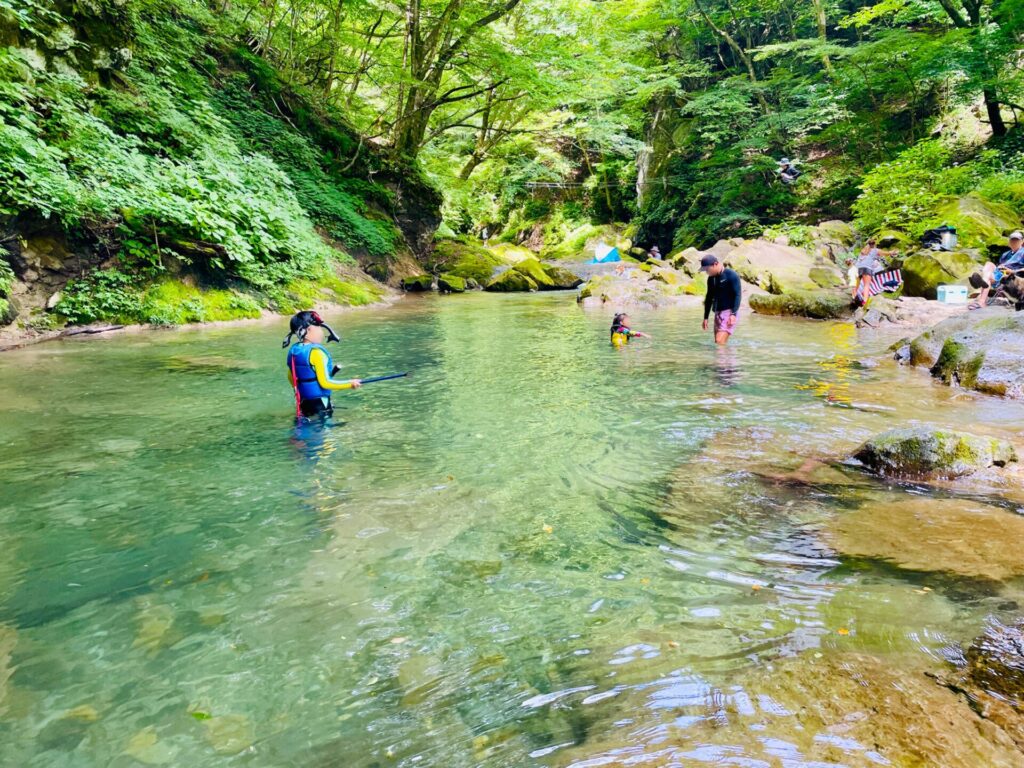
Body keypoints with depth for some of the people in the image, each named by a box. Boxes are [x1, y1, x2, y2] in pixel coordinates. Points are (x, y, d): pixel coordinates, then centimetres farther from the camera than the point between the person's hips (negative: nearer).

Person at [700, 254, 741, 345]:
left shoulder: (731, 276, -9)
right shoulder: (711, 278, 13)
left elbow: (738, 295, -12)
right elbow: (709, 298, 20)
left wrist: (733, 314, -22)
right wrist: (705, 318, 19)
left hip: (729, 312, -7)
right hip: (718, 313, 7)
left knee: (720, 341, -18)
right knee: (720, 344, 4)